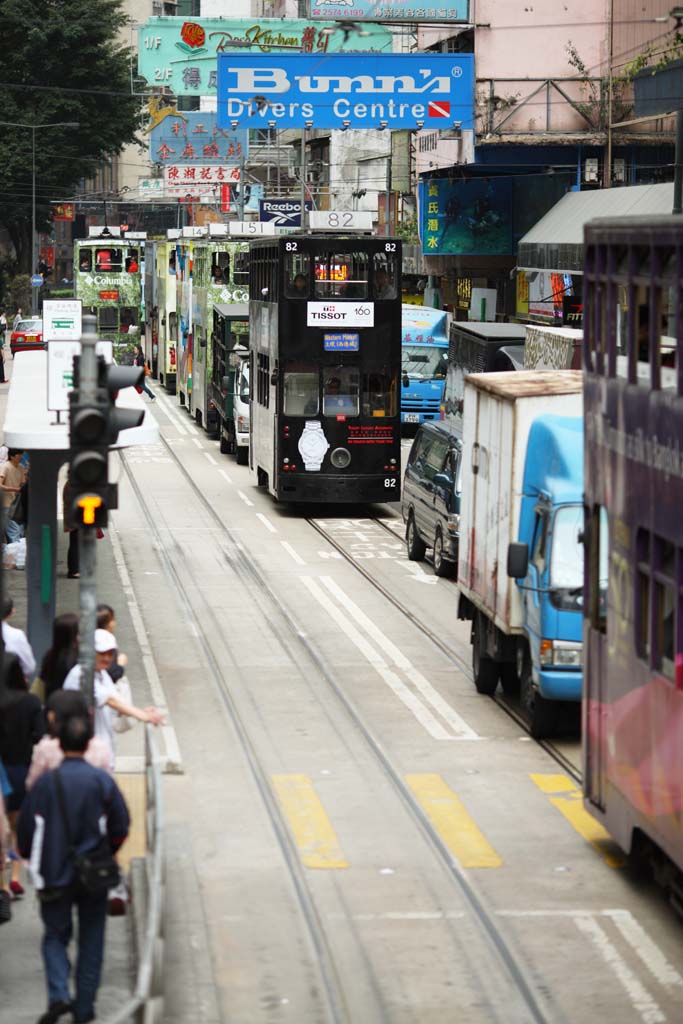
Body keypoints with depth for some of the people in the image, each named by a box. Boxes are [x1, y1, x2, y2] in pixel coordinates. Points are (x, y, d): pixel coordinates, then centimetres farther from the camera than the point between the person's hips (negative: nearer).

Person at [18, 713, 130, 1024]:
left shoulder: (45, 783, -10)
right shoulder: (102, 780, -8)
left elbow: (26, 831, -5)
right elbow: (121, 827, -2)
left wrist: (38, 864, 14)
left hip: (55, 878, 0)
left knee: (55, 936, 14)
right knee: (91, 941, 13)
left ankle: (58, 995, -7)